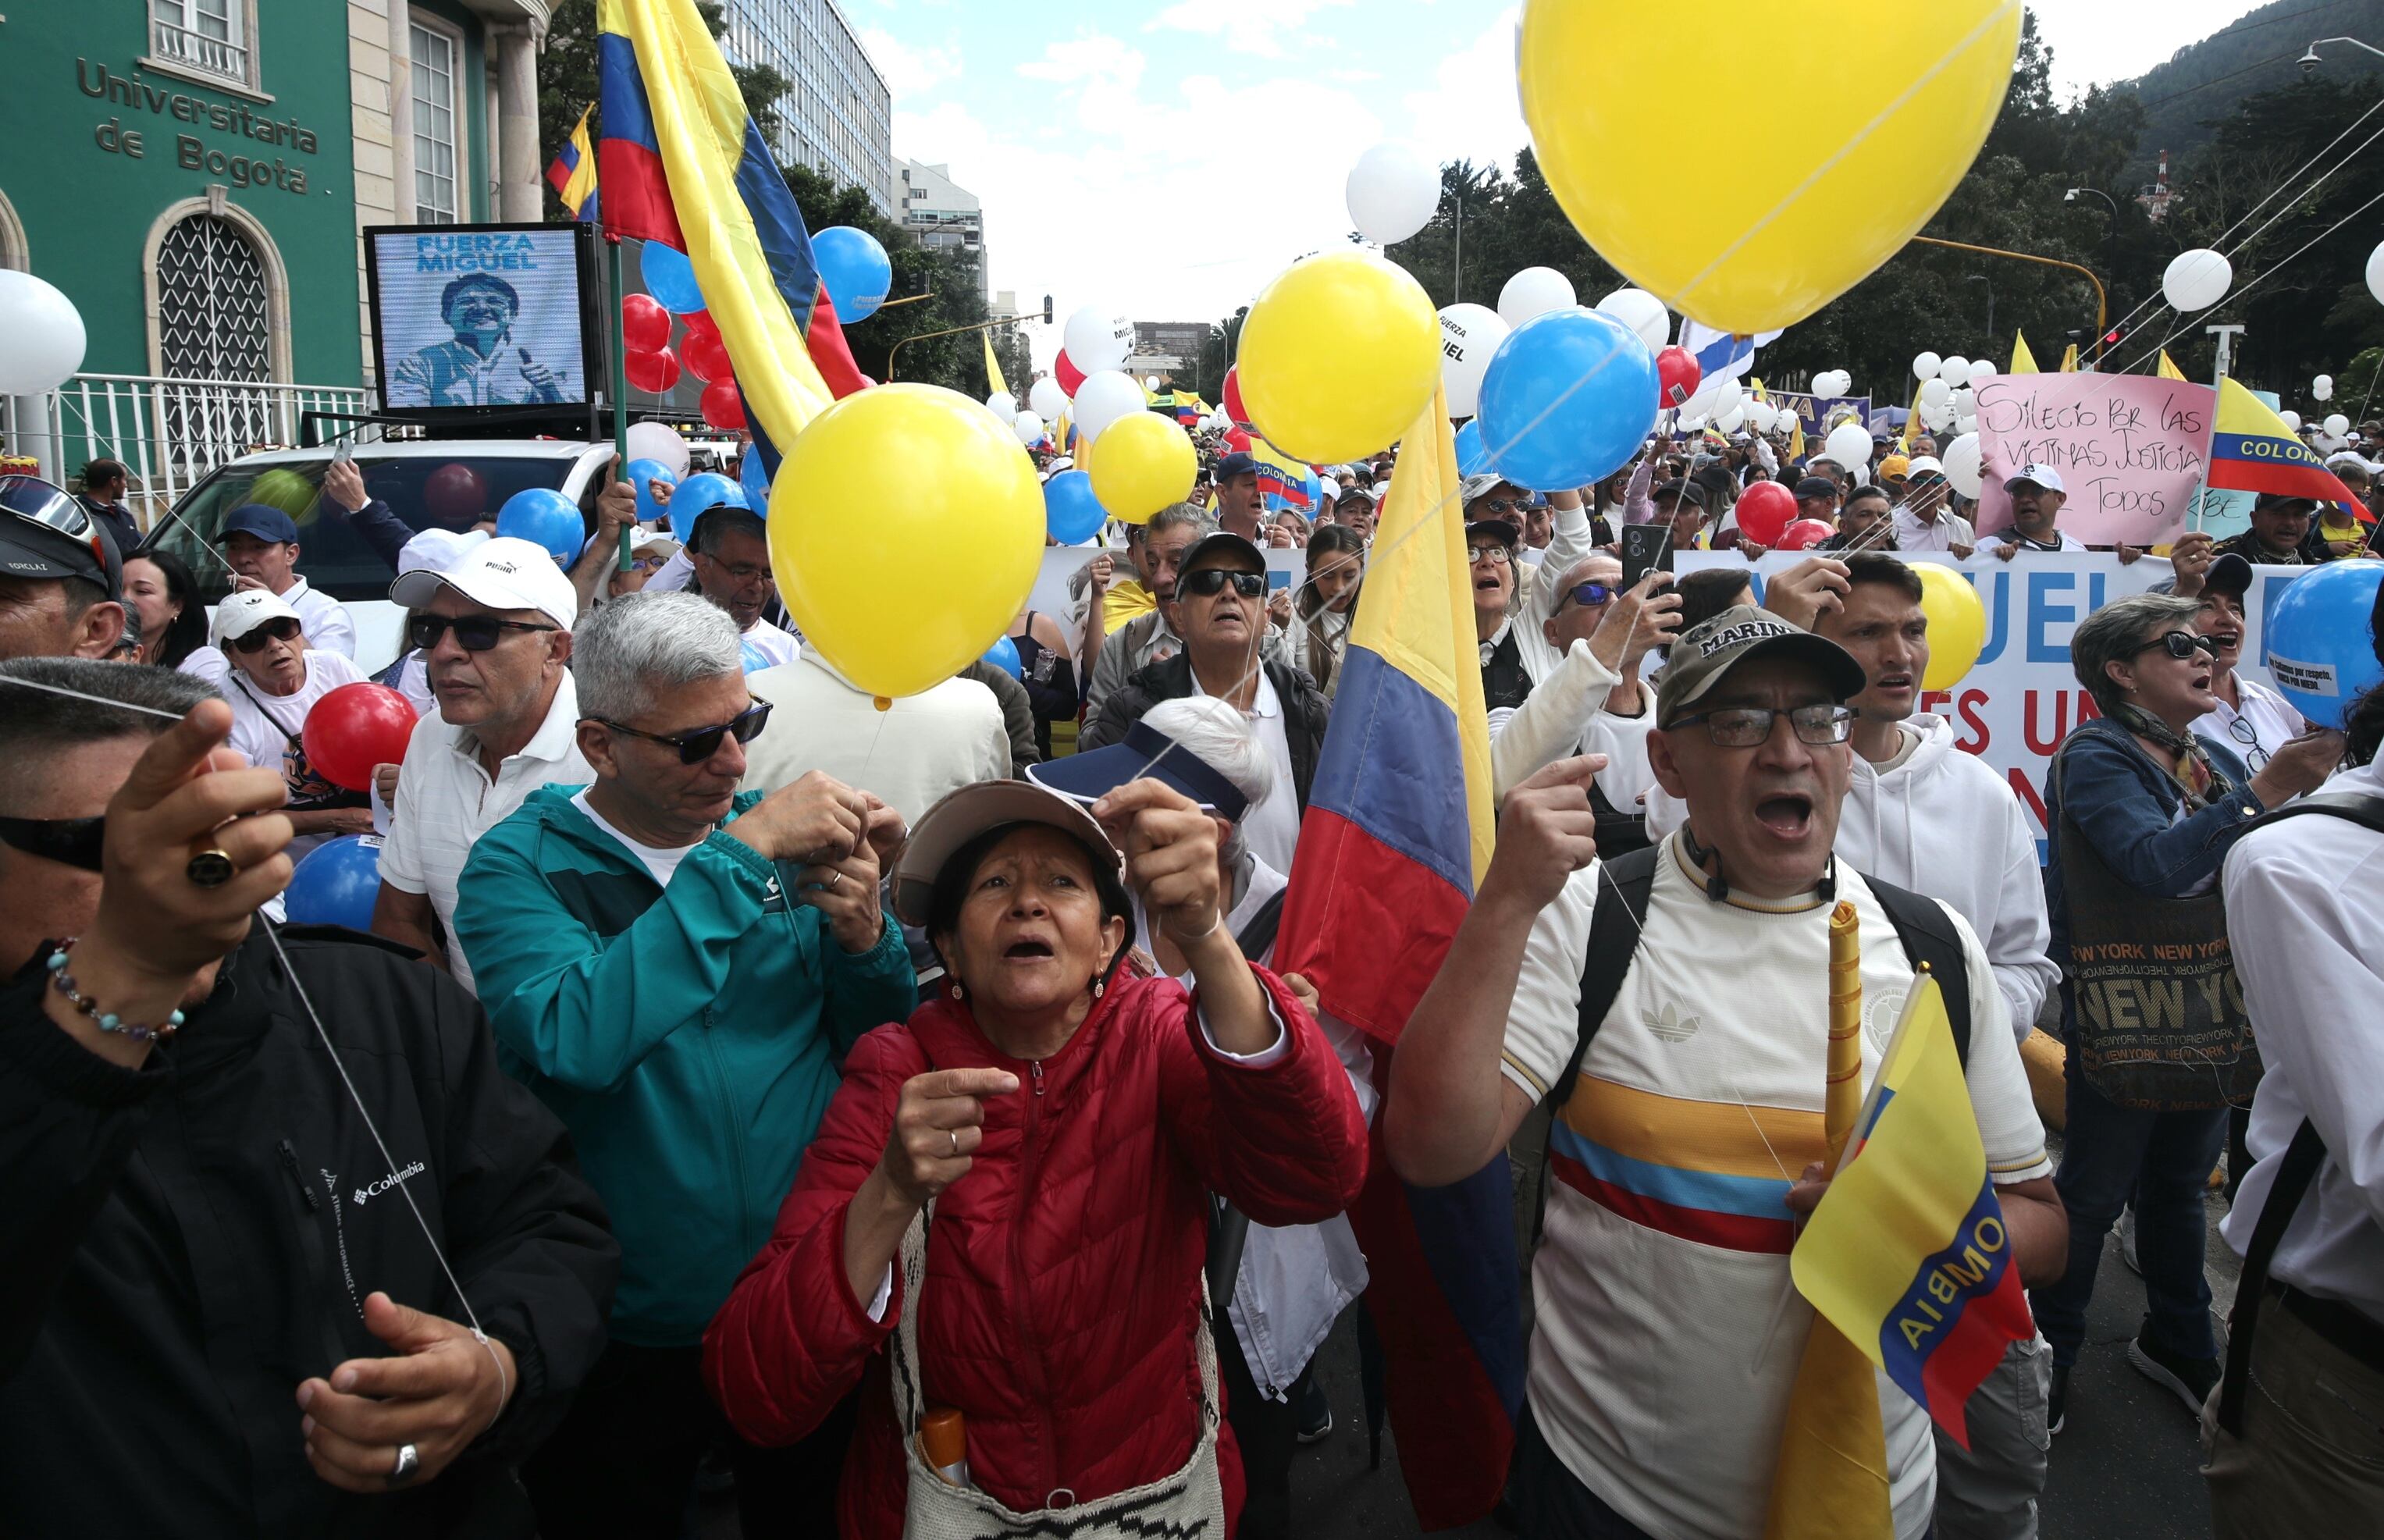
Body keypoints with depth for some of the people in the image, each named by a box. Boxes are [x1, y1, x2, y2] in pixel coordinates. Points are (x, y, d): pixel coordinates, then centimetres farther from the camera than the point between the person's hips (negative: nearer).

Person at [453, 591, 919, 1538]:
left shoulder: (783, 841, -2)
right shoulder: (518, 867, -10)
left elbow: (883, 1048, 2)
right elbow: (574, 1041, -30)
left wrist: (863, 937, -18)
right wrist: (740, 858, -28)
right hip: (626, 1341, -2)